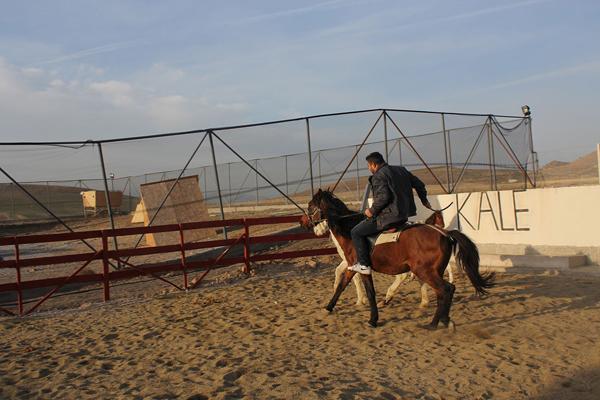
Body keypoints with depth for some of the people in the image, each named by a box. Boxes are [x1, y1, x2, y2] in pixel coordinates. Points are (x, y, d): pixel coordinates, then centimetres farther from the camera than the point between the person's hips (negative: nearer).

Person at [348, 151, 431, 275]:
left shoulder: (378, 176, -12)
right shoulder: (401, 170, 14)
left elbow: (383, 197, -26)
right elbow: (419, 184, 20)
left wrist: (372, 210, -11)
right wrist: (424, 200, 36)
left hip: (389, 217, -10)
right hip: (404, 214, 10)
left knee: (356, 232, -1)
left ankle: (363, 265, -4)